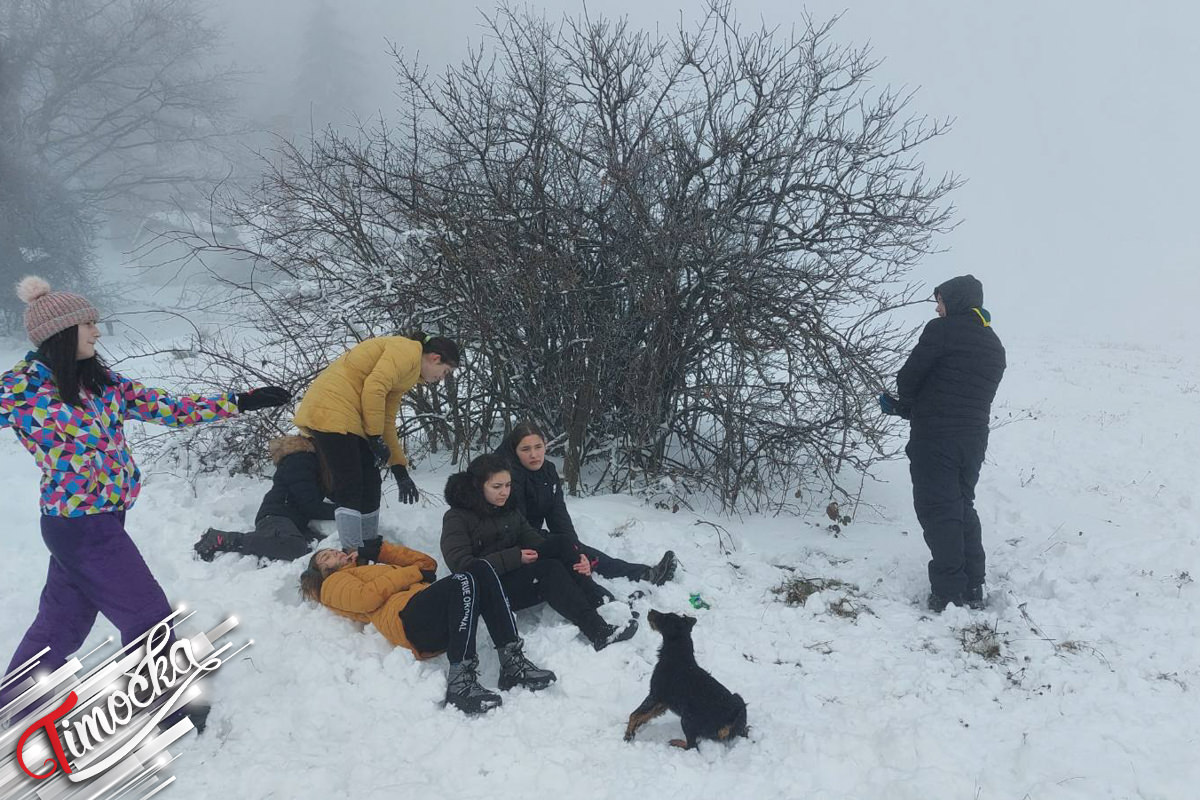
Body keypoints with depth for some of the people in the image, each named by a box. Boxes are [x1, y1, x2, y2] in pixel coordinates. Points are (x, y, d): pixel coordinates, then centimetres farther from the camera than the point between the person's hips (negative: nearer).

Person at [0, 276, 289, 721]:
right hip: (80, 525, -7)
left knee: (63, 619, 21)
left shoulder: (103, 382, 5)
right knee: (149, 617, 2)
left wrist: (240, 402, 3)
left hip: (104, 519, 7)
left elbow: (169, 409, 6)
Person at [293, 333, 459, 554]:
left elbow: (387, 421, 25)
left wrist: (400, 469, 23)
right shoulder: (407, 350, -7)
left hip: (346, 418, 10)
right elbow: (373, 389, -19)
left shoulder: (408, 374, 22)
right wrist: (375, 437, -12)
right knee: (350, 486, -11)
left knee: (369, 484, 11)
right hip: (330, 411, -10)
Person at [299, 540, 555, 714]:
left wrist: (382, 551, 27)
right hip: (407, 620, -7)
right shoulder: (333, 584, 23)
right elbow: (366, 597, 0)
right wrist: (413, 573, 3)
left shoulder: (377, 570, 44)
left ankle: (513, 663, -28)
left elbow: (427, 564, 32)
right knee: (464, 580, -32)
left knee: (480, 569, -20)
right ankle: (461, 681, -39)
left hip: (442, 623, 7)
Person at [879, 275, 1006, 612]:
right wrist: (901, 408, 22)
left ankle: (949, 593, -4)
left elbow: (909, 378, -9)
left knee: (938, 511, -3)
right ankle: (973, 588, 20)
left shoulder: (943, 329, -8)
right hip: (974, 440, 8)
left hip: (935, 438, -8)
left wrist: (903, 404, 16)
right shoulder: (995, 346, 18)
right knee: (963, 508, 18)